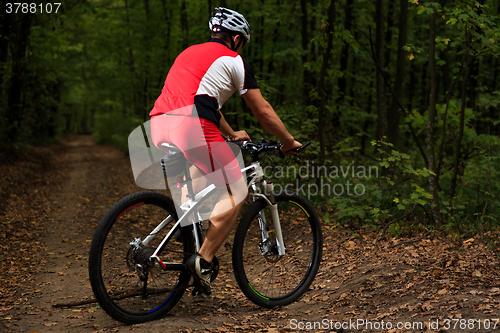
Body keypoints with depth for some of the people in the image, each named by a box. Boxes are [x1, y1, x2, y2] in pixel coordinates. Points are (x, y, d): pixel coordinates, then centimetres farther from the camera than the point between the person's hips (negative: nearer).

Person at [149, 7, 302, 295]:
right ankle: (203, 260, -6)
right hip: (191, 126, -8)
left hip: (158, 124, 8)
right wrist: (289, 141, 27)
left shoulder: (189, 52, 32)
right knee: (236, 192, 2)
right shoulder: (233, 60, 11)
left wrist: (231, 135, 52)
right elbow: (263, 111, 14)